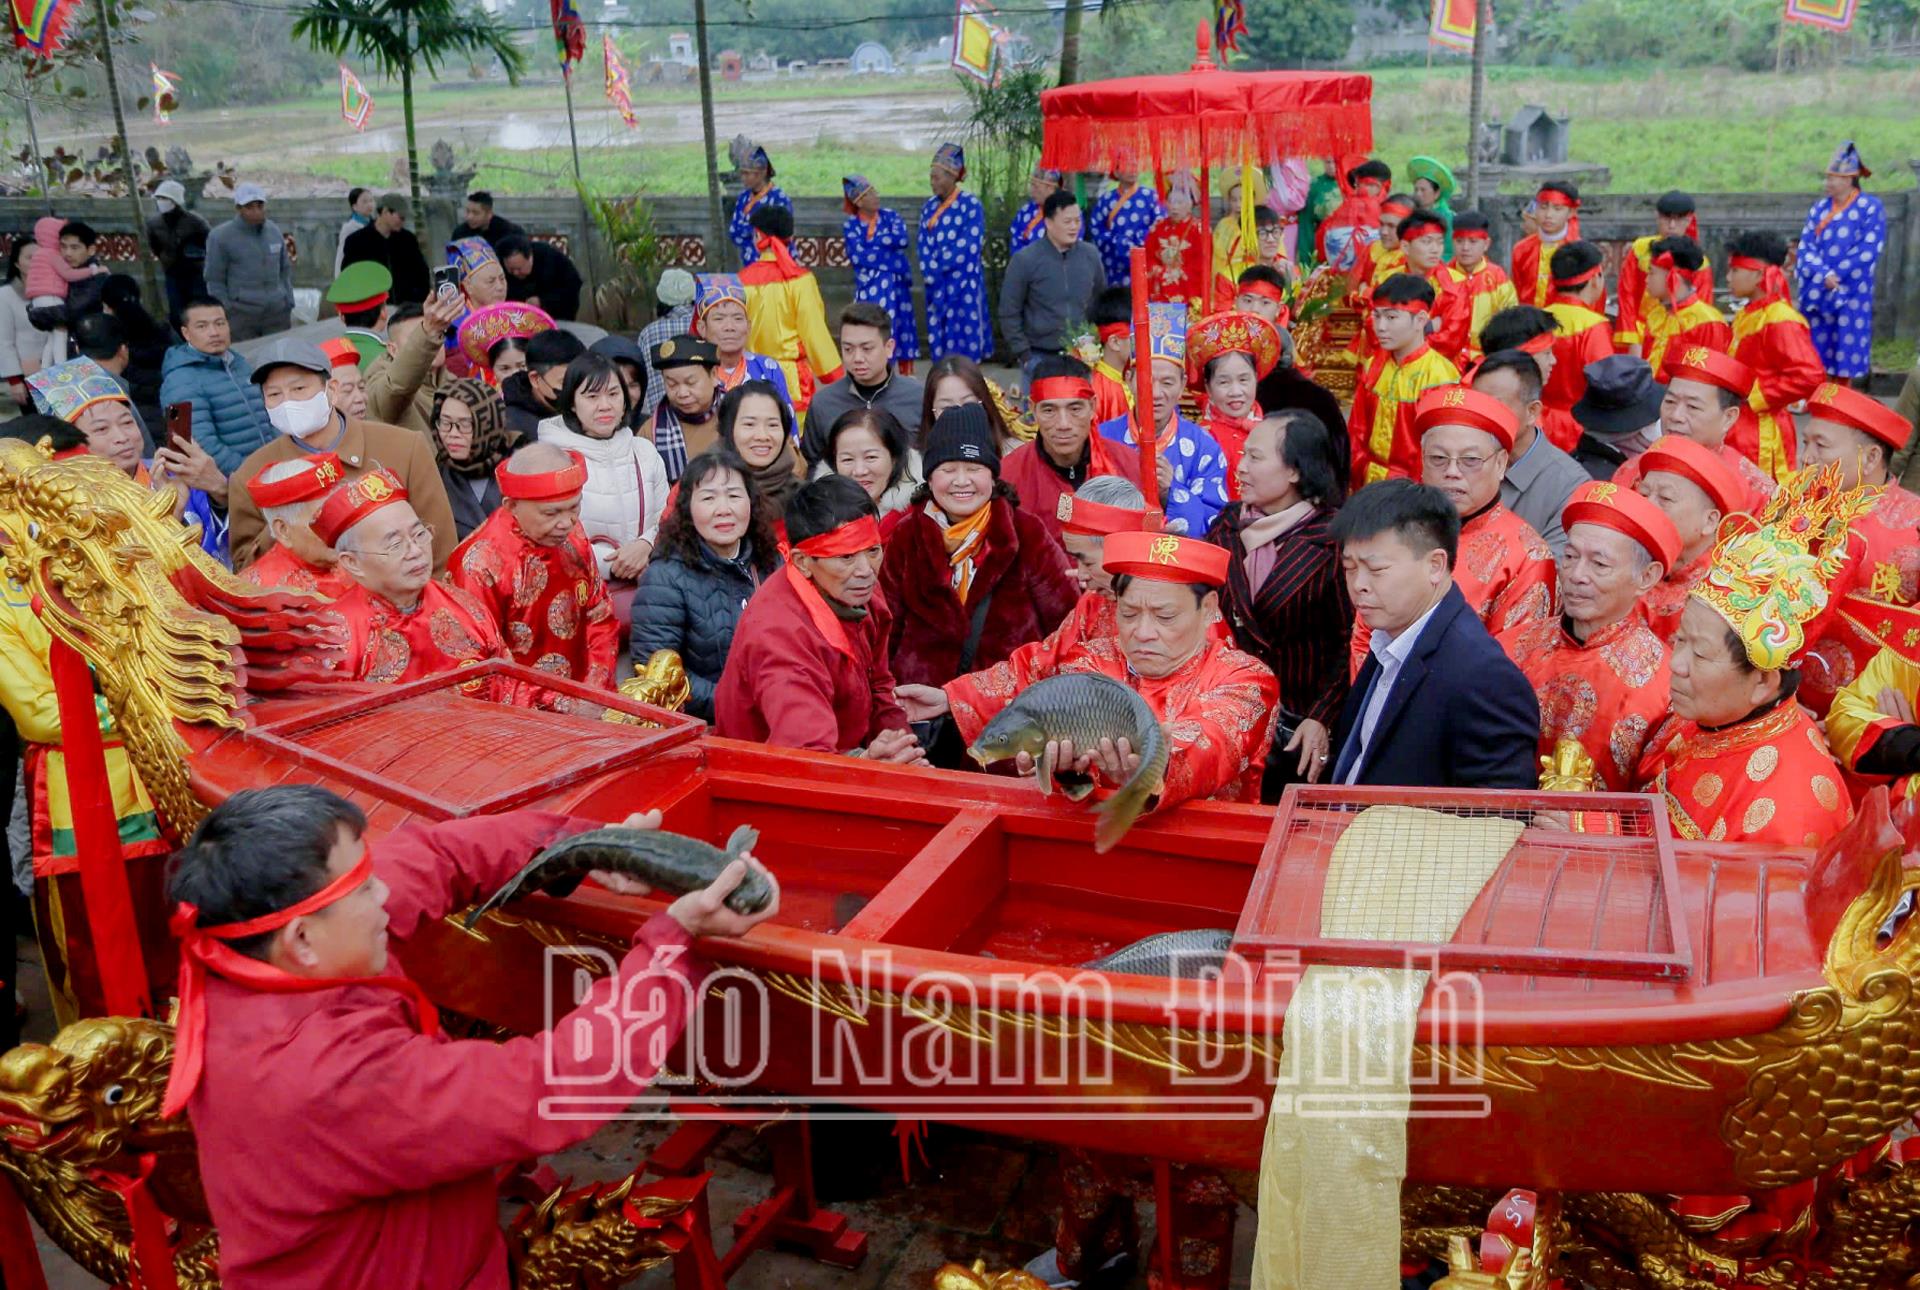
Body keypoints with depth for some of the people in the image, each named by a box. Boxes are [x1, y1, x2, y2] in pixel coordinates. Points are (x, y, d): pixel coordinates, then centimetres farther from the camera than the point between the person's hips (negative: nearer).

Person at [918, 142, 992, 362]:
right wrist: (928, 273, -7)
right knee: (939, 340, 5)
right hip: (936, 285, 6)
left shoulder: (971, 204, -7)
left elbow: (970, 247, -13)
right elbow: (924, 244, 10)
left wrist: (935, 268, -9)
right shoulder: (930, 206, 11)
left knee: (964, 335, -5)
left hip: (964, 284, -5)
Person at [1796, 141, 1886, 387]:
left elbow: (1868, 251, -10)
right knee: (1814, 352, 4)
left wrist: (1834, 275, -13)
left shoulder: (1871, 207, -3)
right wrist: (1824, 275, -14)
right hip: (1816, 292, 4)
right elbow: (1805, 246, 1)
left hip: (1851, 293, -3)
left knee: (1844, 353, 1)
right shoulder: (1820, 207, 9)